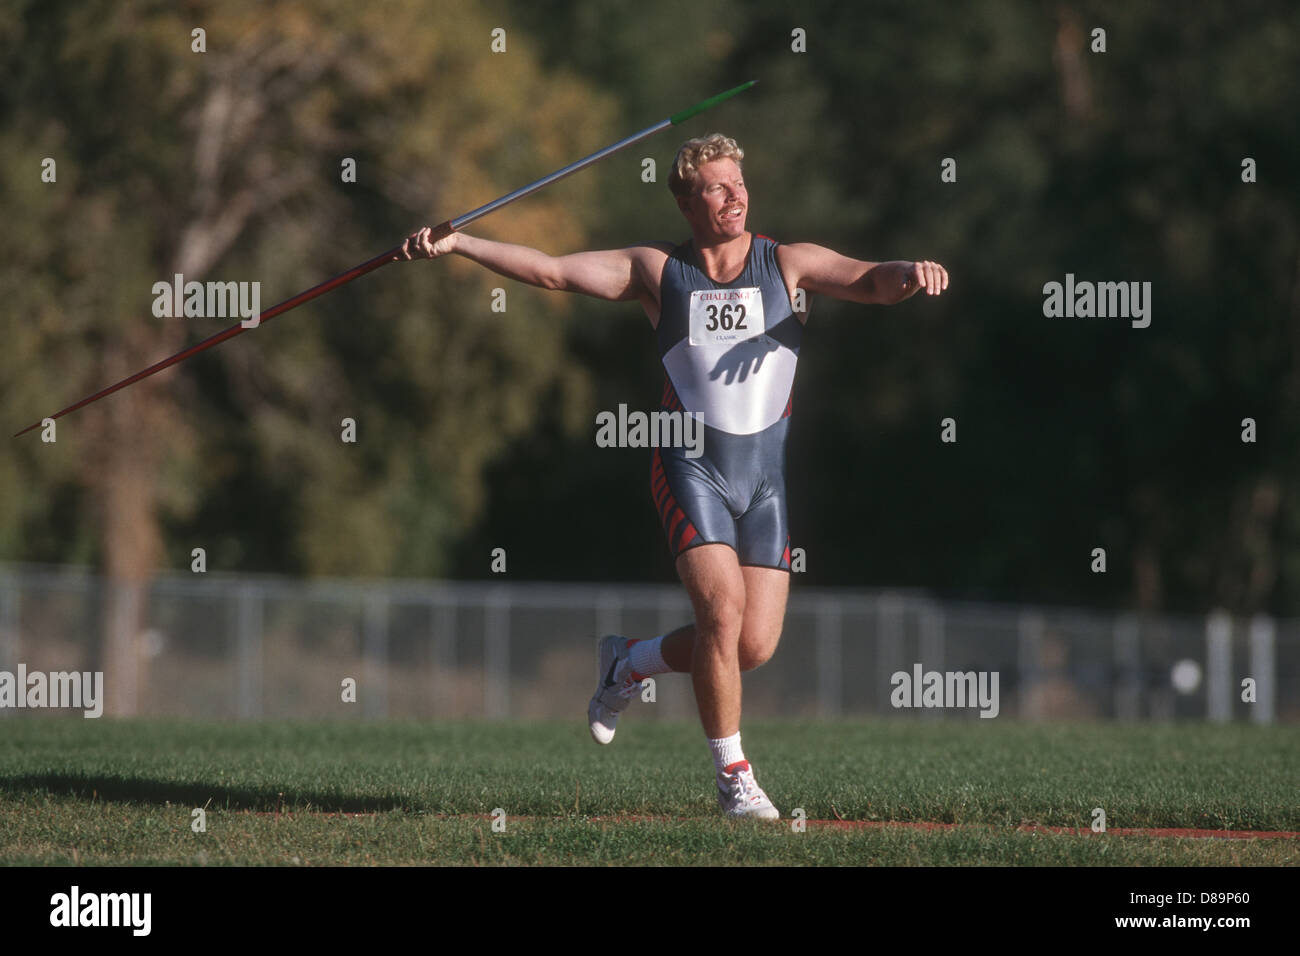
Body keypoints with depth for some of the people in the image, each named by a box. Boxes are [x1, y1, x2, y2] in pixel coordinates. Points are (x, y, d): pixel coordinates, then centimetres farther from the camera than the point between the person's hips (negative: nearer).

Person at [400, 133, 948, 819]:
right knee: (722, 607, -21)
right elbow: (551, 270, 1)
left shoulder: (789, 265, 4)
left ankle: (629, 662, 27)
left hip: (764, 472, 2)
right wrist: (458, 244, -8)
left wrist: (908, 274, -33)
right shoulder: (657, 270, 3)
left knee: (755, 645, -3)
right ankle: (732, 776, -6)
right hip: (690, 465, -2)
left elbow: (871, 283, -9)